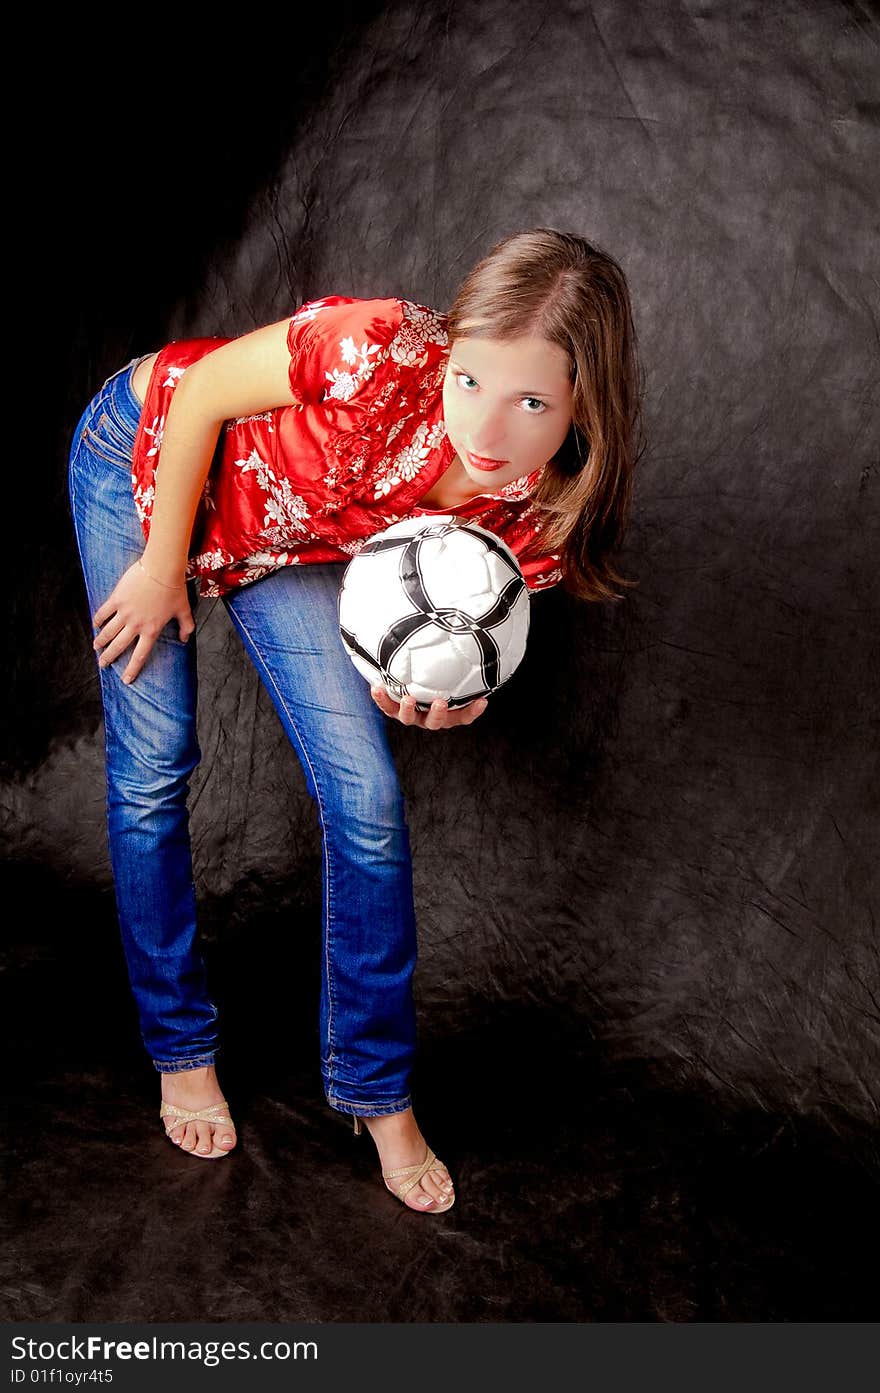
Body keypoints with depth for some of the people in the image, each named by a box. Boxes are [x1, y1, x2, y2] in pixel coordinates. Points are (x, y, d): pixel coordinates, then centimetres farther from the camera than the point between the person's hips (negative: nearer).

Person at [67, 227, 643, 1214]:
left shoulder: (536, 517, -27)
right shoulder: (380, 354, -41)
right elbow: (201, 393, -23)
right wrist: (163, 565, -15)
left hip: (282, 549, 3)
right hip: (149, 452, -2)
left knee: (368, 802, -7)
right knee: (153, 773, -4)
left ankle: (378, 1093, 13)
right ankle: (181, 1055, 20)